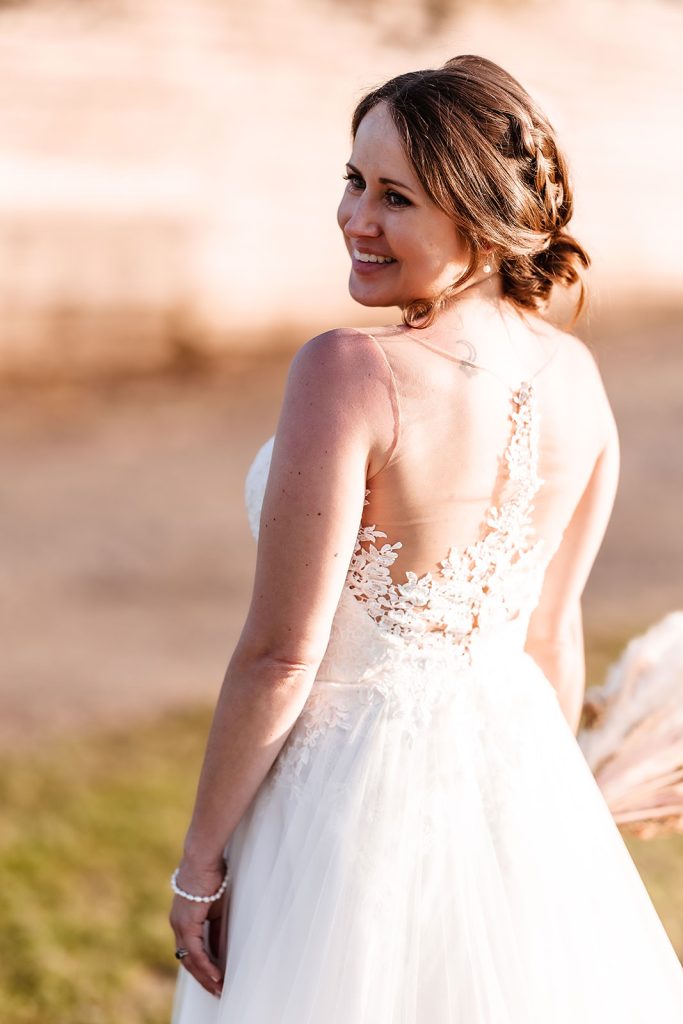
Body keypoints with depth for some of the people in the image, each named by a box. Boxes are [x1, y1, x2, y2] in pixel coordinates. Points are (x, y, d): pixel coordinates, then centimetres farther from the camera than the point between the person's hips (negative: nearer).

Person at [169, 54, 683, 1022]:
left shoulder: (350, 373, -22)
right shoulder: (575, 373, -2)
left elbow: (279, 657, -19)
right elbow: (554, 632, 7)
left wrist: (199, 864, -8)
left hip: (357, 791, -6)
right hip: (520, 760, 6)